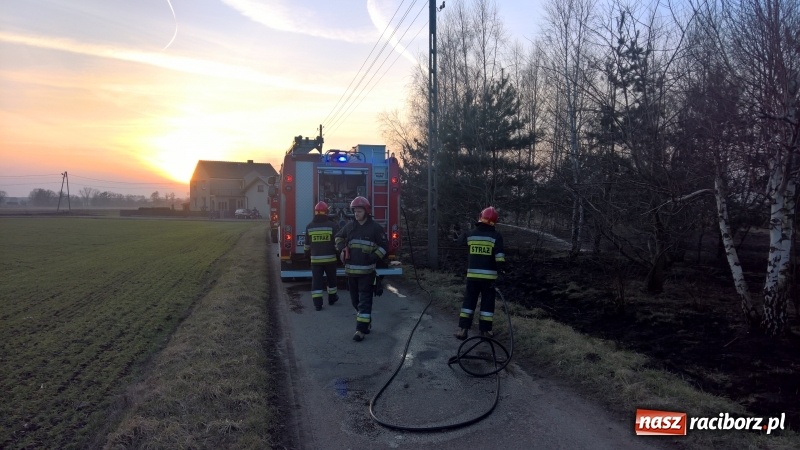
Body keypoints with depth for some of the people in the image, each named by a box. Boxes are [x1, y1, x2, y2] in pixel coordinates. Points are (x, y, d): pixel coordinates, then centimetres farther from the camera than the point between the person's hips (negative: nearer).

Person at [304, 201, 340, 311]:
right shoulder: (332, 225, -6)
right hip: (330, 258, -1)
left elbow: (307, 244, 11)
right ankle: (332, 298, 32)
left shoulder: (309, 227, 2)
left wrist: (307, 254, 25)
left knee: (316, 281, 4)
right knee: (331, 279, 18)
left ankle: (317, 303, 0)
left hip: (315, 259, 1)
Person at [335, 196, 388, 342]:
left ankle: (361, 329, -3)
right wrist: (341, 248, 5)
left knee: (364, 300, -5)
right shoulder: (349, 225, 8)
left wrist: (374, 257, -14)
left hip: (367, 270, -5)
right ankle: (366, 322, 33)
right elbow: (339, 237, 24)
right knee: (355, 299, 15)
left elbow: (384, 245, -2)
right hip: (351, 269, 5)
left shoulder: (375, 227, -5)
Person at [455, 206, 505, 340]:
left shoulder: (470, 234, 1)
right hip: (489, 275, -2)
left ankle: (463, 328, 4)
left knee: (469, 301, 9)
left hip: (472, 274, 2)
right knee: (487, 302, 10)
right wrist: (499, 268, 1)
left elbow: (461, 241, 23)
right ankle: (485, 329, 12)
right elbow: (499, 257, -14)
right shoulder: (496, 236, -8)